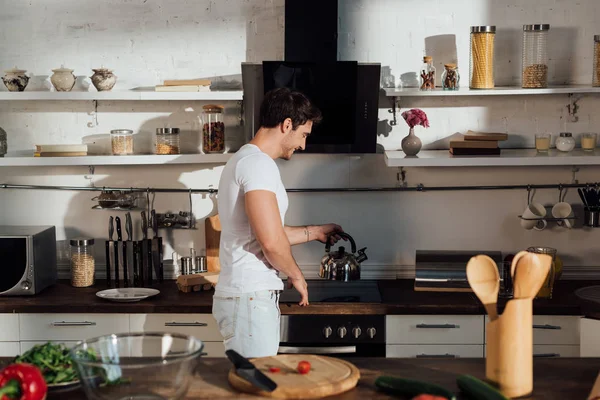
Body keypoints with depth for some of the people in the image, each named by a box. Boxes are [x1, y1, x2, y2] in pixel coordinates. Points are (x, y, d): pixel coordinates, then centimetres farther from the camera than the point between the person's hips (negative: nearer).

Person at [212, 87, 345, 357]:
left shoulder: (244, 160, 18)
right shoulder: (258, 164, -14)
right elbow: (271, 241, -22)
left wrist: (315, 232, 33)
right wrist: (296, 275, -5)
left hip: (249, 295, 10)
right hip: (250, 298, -10)